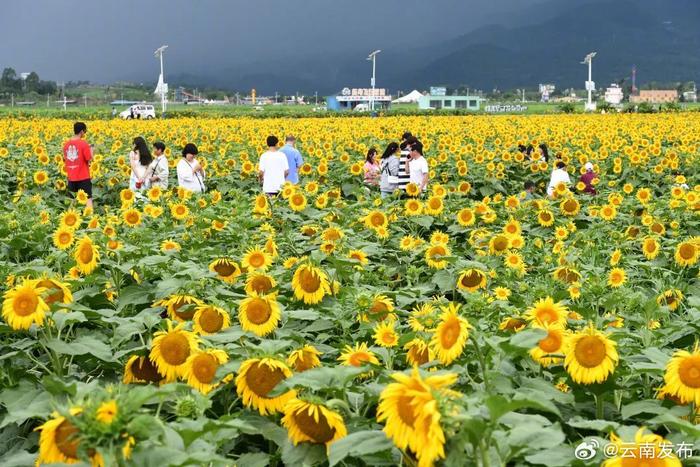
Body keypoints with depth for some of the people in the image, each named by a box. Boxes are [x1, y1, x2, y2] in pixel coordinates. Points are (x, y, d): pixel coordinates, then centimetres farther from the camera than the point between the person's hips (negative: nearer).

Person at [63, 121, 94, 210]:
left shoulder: (66, 144, 4)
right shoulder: (83, 143, -13)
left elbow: (65, 160, 12)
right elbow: (89, 159, -11)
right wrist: (90, 149, 5)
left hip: (71, 177, 6)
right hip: (83, 177, -6)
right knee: (88, 199, -3)